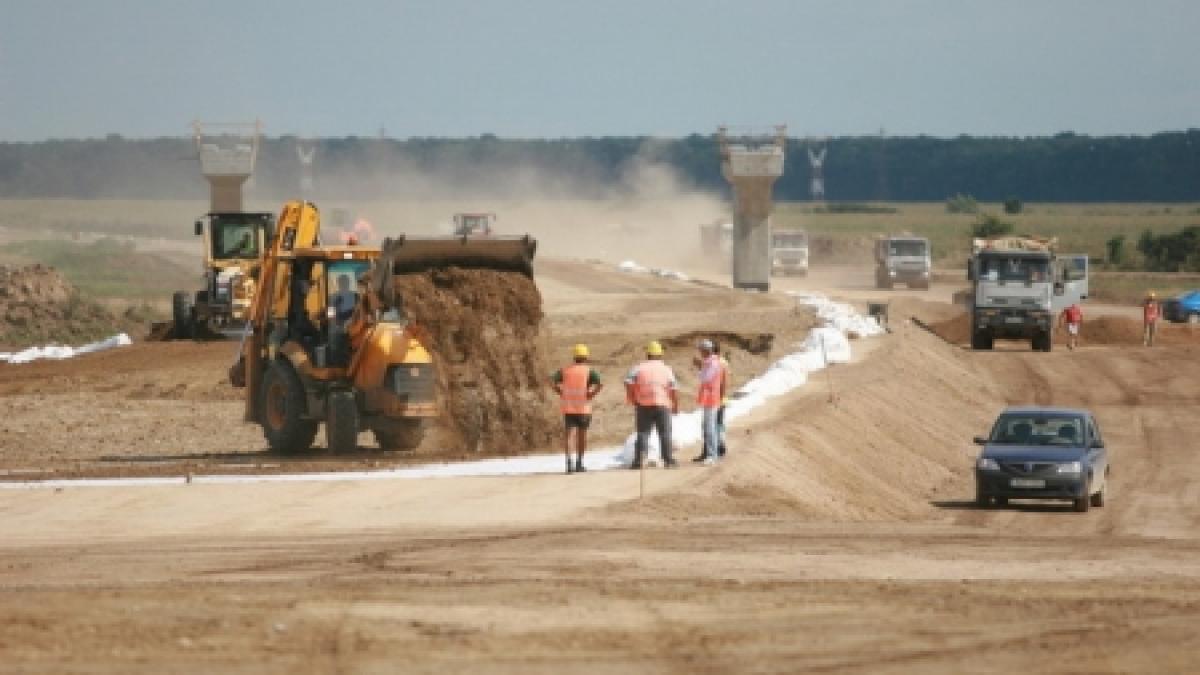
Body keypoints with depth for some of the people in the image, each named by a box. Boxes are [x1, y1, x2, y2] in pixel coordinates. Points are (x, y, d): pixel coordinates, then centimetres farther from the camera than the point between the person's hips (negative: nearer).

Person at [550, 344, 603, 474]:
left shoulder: (565, 370, 7)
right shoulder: (590, 371, -1)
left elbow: (552, 381, -5)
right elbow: (599, 384, -16)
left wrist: (561, 394, 0)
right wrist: (591, 395, -5)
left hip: (568, 407, 1)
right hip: (583, 408, -1)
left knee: (568, 434, -1)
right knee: (582, 434, 12)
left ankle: (569, 460, -20)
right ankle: (579, 462, 19)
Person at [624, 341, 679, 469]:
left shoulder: (639, 367, 6)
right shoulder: (666, 369, 6)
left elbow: (629, 382, -8)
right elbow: (674, 389, -2)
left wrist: (631, 399, 0)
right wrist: (676, 405, 6)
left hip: (644, 405, 0)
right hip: (663, 405, 0)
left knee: (642, 433, 2)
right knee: (665, 433, 7)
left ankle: (638, 461, -6)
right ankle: (668, 460, 6)